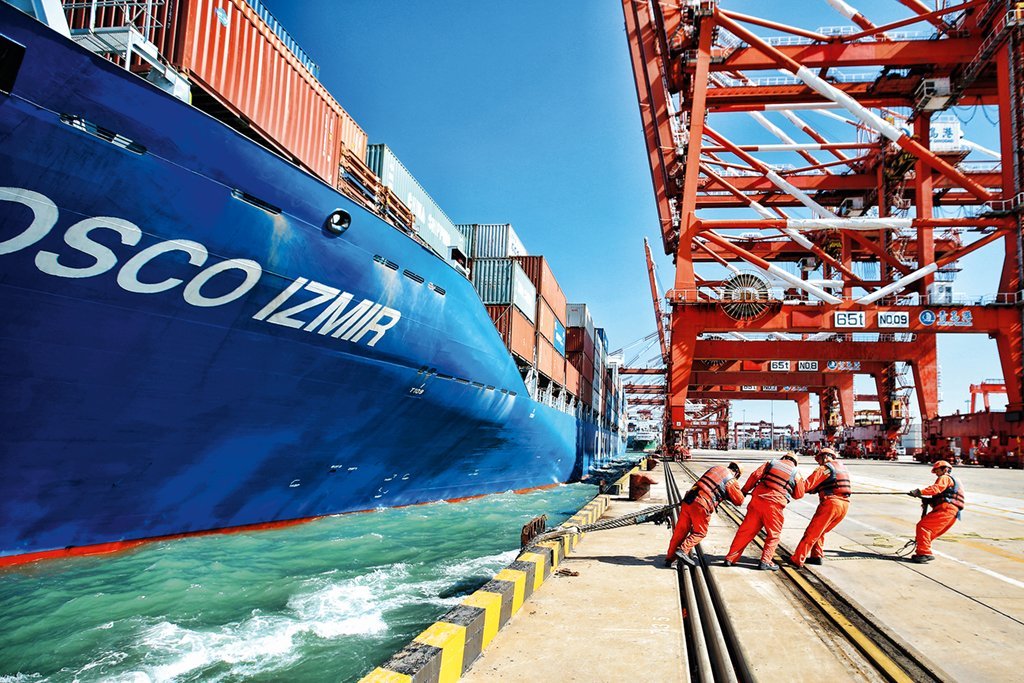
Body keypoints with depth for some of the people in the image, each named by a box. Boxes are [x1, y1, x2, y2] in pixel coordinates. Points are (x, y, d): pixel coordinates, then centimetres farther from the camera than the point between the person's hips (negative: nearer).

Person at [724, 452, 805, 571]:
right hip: (774, 505, -2)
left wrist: (744, 490, 11)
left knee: (745, 531, 8)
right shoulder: (796, 474, 11)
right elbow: (799, 494, 18)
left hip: (757, 500, 2)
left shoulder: (771, 463, 13)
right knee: (773, 535, 16)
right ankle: (765, 561, 6)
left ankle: (730, 558, 12)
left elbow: (755, 475, 3)